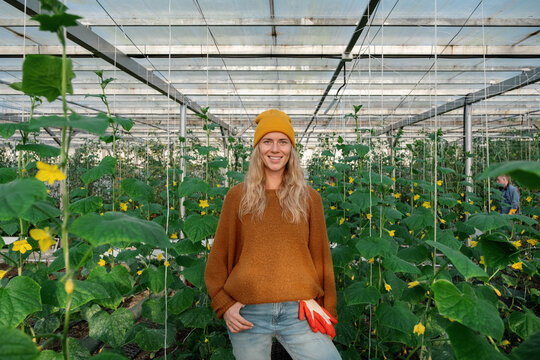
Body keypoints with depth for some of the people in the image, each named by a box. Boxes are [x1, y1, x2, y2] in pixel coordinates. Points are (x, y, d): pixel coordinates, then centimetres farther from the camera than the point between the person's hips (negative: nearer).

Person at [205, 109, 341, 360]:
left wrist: (327, 310, 7)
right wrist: (223, 304, -2)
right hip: (247, 315, 0)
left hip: (298, 313, 1)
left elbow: (320, 257, 8)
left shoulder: (309, 198, 5)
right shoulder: (237, 196, 3)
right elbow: (219, 256, 6)